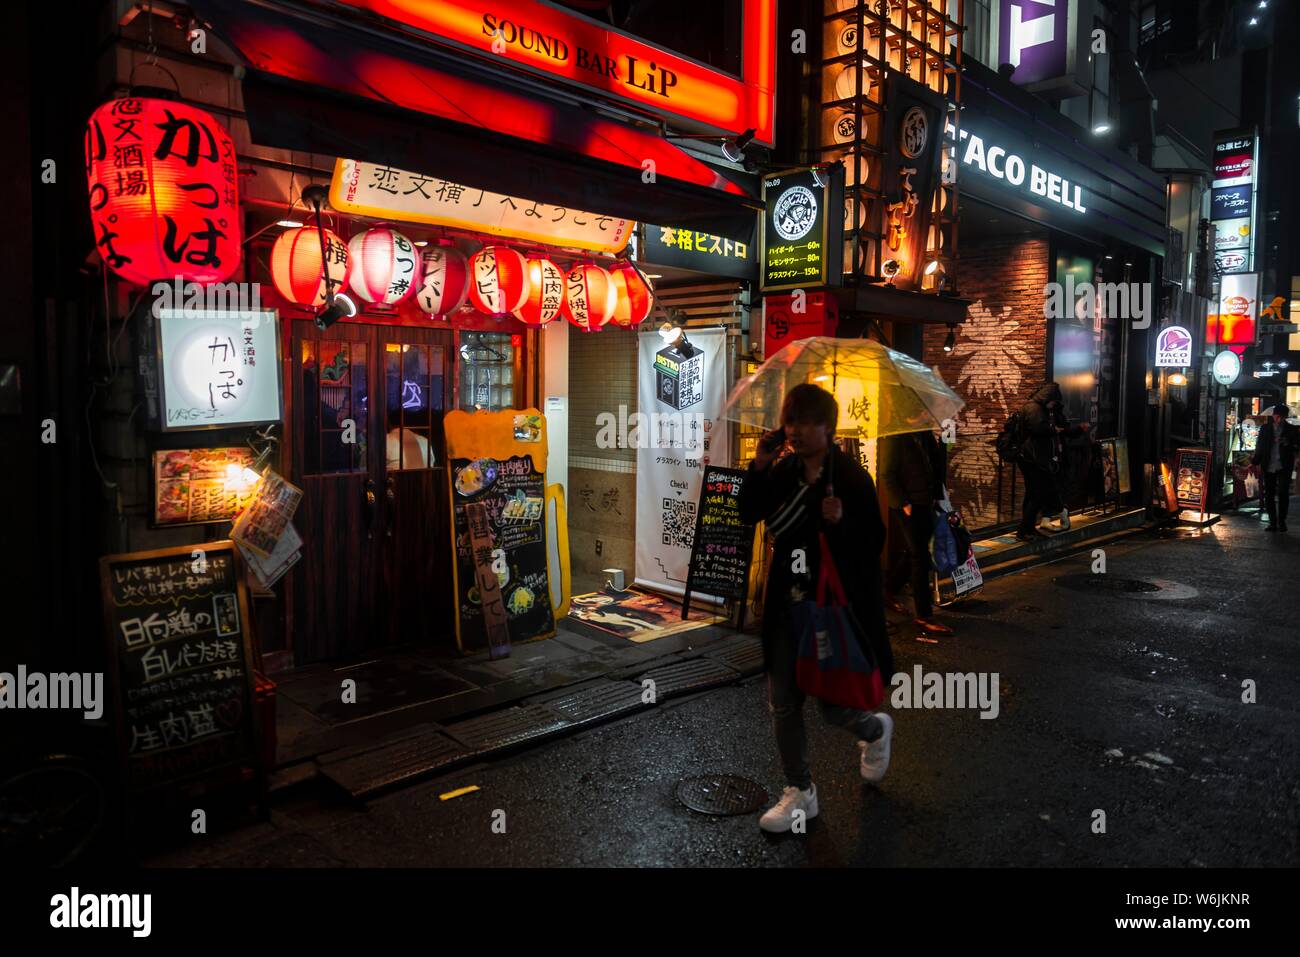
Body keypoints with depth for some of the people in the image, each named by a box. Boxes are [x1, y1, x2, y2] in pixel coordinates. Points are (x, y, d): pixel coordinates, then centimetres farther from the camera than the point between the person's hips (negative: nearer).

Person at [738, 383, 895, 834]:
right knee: (783, 703, 8)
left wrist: (842, 523, -33)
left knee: (833, 703, 4)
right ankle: (800, 792, 26)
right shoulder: (784, 471, 2)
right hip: (788, 605, 6)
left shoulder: (852, 478, -14)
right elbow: (749, 514, -1)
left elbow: (874, 543, -14)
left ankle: (875, 730, 41)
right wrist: (759, 467, -12)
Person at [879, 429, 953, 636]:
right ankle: (924, 616, 1)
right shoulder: (894, 438, -12)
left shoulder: (925, 434, 10)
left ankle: (889, 591, 35)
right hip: (908, 506, -8)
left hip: (925, 503, 8)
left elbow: (937, 462, 17)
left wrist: (936, 494, 8)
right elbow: (887, 475, -14)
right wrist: (903, 503, -18)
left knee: (914, 553, 16)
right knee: (920, 557, -6)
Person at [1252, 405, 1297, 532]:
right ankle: (1272, 522, 12)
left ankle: (1281, 521, 6)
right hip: (1268, 467, 2)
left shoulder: (1292, 430, 4)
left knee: (1283, 493, -5)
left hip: (1284, 467, -2)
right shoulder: (1265, 428, 7)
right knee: (1269, 495, 4)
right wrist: (1255, 461, -4)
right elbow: (1259, 447, 7)